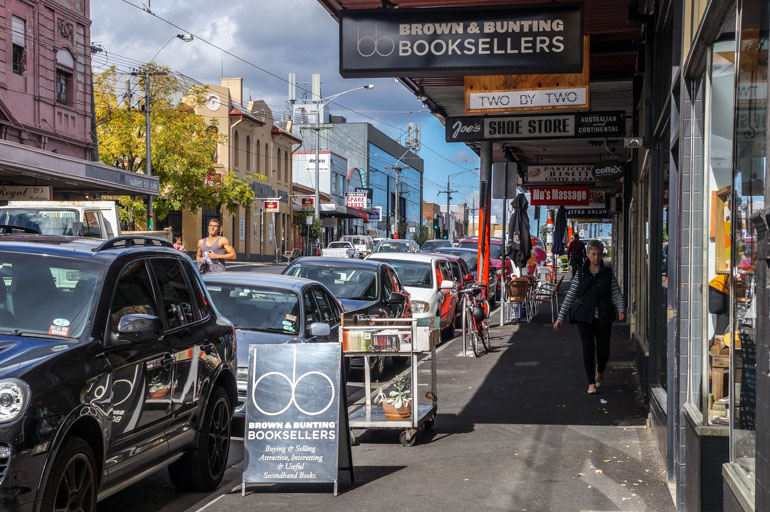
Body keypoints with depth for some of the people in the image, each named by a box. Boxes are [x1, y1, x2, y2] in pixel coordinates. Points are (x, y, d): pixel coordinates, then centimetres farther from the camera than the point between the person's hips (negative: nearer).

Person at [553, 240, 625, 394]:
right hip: (585, 318, 0)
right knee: (588, 348, -9)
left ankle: (599, 370, 38)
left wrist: (621, 310, -19)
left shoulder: (608, 273, 5)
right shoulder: (580, 273, 5)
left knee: (603, 351, 4)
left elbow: (617, 295, 1)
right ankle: (591, 383, 2)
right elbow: (570, 296, 6)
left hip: (603, 318, 1)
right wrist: (561, 317, 1)